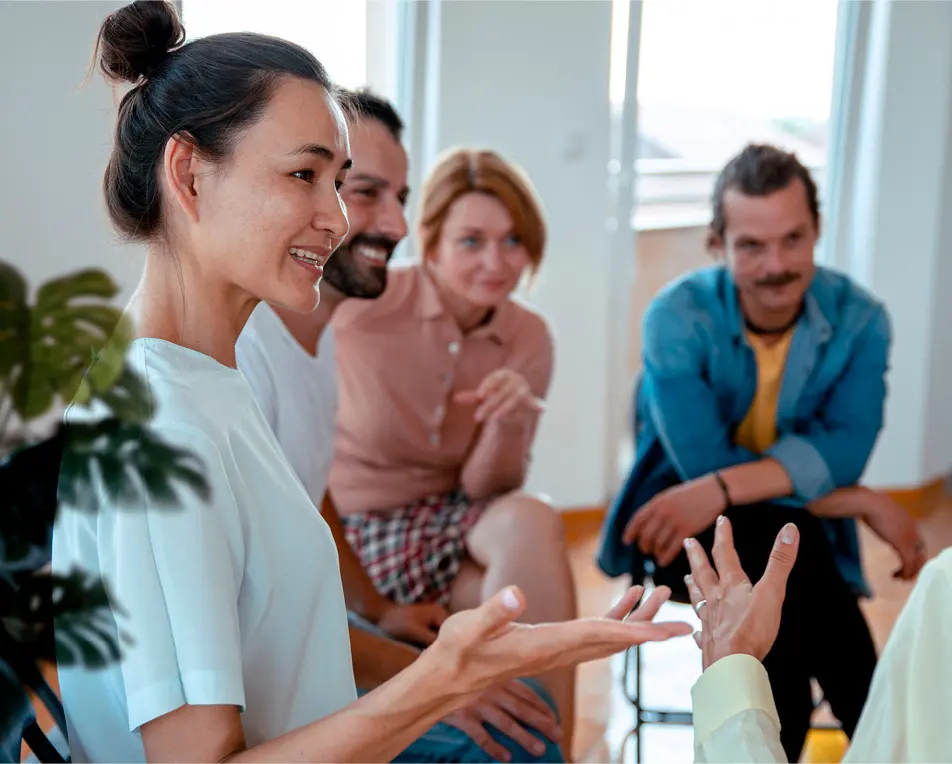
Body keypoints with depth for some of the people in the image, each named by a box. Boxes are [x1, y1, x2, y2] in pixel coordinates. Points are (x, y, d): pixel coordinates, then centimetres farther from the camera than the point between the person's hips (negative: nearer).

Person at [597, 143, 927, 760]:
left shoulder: (859, 319, -6)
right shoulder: (678, 317, -15)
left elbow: (843, 448, -20)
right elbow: (702, 463, -22)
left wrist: (723, 489, -37)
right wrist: (866, 503, -22)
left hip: (802, 534, 2)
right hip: (684, 531, -2)